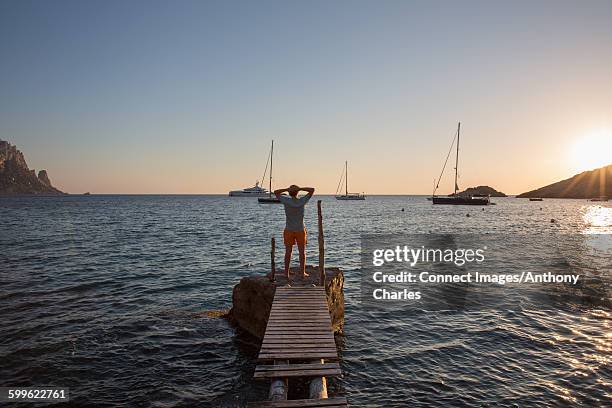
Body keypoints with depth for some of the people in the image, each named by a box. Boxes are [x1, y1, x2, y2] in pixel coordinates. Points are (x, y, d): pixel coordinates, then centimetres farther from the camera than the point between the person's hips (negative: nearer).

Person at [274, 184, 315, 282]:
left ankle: (286, 272, 9)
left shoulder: (286, 201, -12)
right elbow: (312, 190, -3)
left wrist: (287, 189, -9)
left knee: (288, 251, 6)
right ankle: (303, 272, 14)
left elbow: (276, 192, 2)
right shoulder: (302, 201, -12)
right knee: (302, 251, 9)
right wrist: (300, 188, -14)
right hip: (300, 230, 0)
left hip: (289, 230, 1)